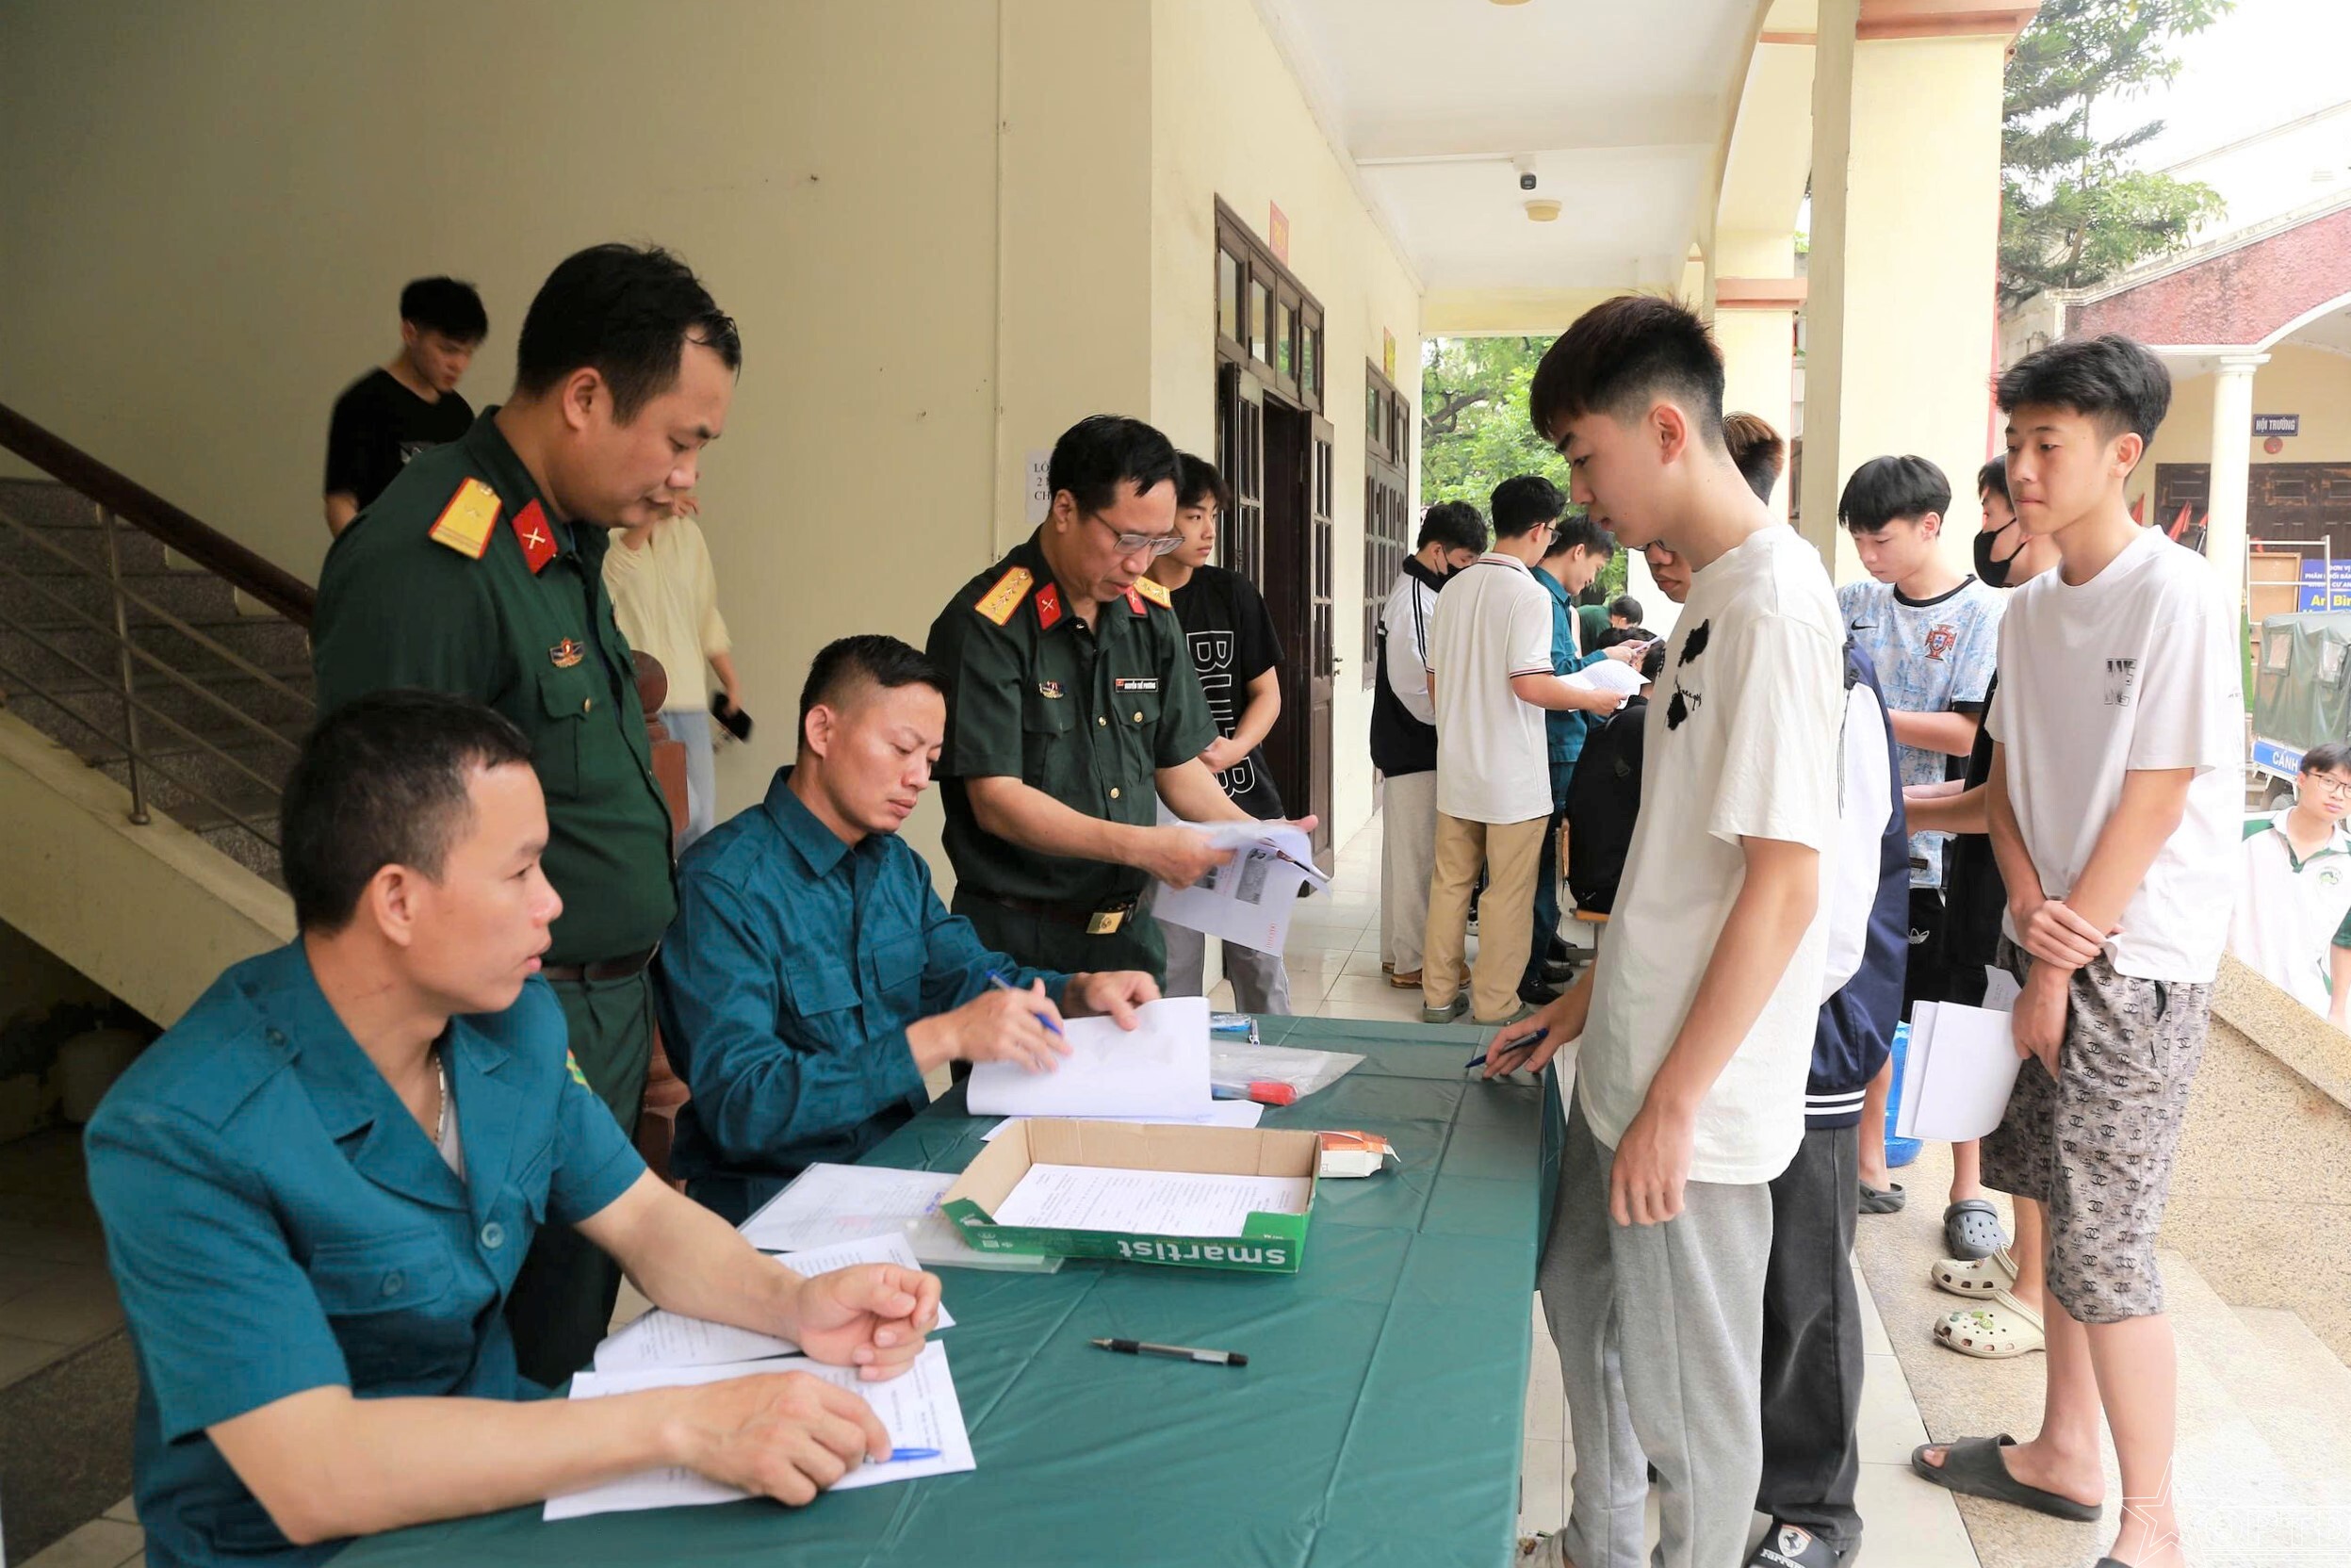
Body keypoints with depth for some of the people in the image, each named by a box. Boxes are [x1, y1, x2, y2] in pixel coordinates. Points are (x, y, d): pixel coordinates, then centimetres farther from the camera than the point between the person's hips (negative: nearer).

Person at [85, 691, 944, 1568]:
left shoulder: (516, 1021, -4)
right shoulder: (184, 1138, -24)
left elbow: (645, 1218, 5)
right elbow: (314, 1476, -30)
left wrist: (794, 1303, -16)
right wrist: (682, 1423, -34)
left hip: (505, 1476, 6)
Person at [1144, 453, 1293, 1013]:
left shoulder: (1232, 593, 5)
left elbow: (1267, 692, 8)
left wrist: (1233, 749, -10)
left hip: (1245, 800, 2)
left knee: (1259, 963, 6)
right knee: (1172, 967, 3)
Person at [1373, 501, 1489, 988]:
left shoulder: (1418, 591, 14)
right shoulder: (1415, 598, -19)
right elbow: (1417, 683, -22)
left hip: (1406, 744, 10)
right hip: (1414, 748, -10)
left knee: (1407, 852, 16)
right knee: (1418, 856, -2)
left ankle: (1398, 951, 26)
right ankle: (1411, 962, 7)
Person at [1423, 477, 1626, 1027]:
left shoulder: (1455, 588, 8)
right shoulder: (1527, 593, -14)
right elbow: (1529, 684, -22)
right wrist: (1593, 699, -8)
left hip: (1456, 766, 7)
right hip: (1511, 773, -7)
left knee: (1450, 881, 13)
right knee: (1508, 892, 3)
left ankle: (1439, 996, 20)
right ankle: (1495, 1007, 9)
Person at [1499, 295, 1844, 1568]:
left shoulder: (1772, 604, -20)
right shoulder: (1716, 593, 9)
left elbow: (1783, 886, -23)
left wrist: (1676, 1098, -19)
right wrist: (1588, 1001, 18)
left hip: (1694, 1098, -10)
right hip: (1632, 1058, 10)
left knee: (1686, 1390, 7)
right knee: (1583, 1300, 24)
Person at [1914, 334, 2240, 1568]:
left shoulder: (2178, 598, -15)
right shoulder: (2032, 608, 8)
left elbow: (2152, 803, -16)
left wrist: (2061, 967, -12)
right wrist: (2030, 902, -7)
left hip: (2134, 962, -7)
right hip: (2051, 940, 7)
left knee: (2102, 1245, -5)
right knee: (2058, 1200, 15)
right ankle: (2065, 1454, 31)